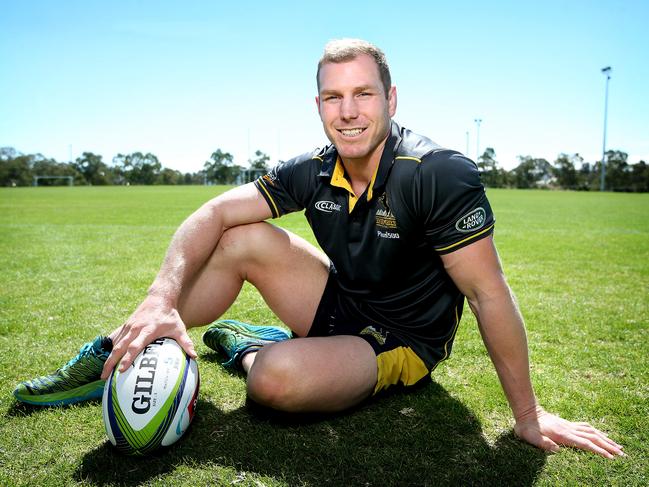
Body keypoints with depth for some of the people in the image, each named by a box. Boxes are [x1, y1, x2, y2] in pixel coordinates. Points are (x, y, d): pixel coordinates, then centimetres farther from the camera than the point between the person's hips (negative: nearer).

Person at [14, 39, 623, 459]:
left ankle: (250, 347, 4)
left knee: (279, 377, -34)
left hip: (401, 343, -5)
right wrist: (161, 299, -28)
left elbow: (489, 295, -24)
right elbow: (214, 213, -12)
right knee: (246, 239, -13)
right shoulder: (314, 171, -9)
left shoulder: (441, 175, -25)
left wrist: (528, 417, -19)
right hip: (339, 304, 5)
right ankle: (114, 357, -1)